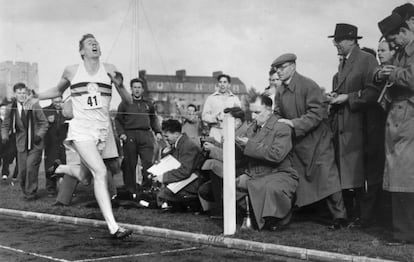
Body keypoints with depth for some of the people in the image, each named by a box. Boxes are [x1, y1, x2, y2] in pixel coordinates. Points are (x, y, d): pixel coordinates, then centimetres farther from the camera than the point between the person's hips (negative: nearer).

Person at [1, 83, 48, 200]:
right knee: (22, 170, 2)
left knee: (31, 167, -14)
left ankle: (31, 193, 0)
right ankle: (25, 191, 23)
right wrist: (4, 136, -10)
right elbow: (5, 125, 9)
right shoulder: (10, 108, 0)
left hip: (35, 144, -2)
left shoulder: (34, 106, -5)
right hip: (21, 144, 2)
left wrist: (40, 134, -14)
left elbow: (44, 123, 1)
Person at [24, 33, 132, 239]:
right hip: (81, 129, -3)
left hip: (102, 131, 3)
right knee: (100, 172, -20)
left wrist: (120, 84, -12)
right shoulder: (71, 71, 5)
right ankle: (113, 227, -23)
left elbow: (128, 101, 6)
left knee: (82, 176, 13)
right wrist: (37, 97, 13)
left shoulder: (109, 69, 5)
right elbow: (58, 90, 25)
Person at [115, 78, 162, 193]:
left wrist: (157, 132, 12)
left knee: (148, 162, -8)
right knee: (130, 164, 0)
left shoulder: (148, 103, 16)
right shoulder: (125, 103, 8)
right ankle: (131, 190, 8)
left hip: (146, 135, 2)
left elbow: (153, 119, 24)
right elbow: (118, 119, 9)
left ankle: (148, 186, 1)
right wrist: (121, 133, -4)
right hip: (130, 135, -2)